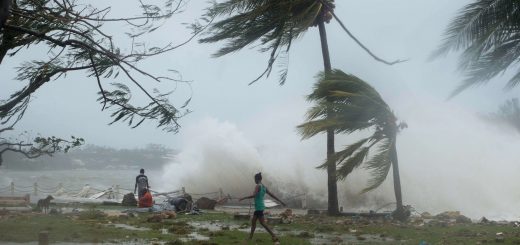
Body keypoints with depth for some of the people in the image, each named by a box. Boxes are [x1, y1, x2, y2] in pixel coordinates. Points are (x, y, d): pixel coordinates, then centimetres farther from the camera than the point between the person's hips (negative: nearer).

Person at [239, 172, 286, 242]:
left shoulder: (258, 186, -13)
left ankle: (274, 237, -11)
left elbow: (254, 195, -27)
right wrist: (280, 201, 21)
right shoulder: (264, 187, 12)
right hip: (258, 207, 9)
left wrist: (244, 198, -24)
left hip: (259, 207, -9)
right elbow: (272, 195, 15)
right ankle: (250, 237, 23)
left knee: (262, 223, -7)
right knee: (253, 221, 16)